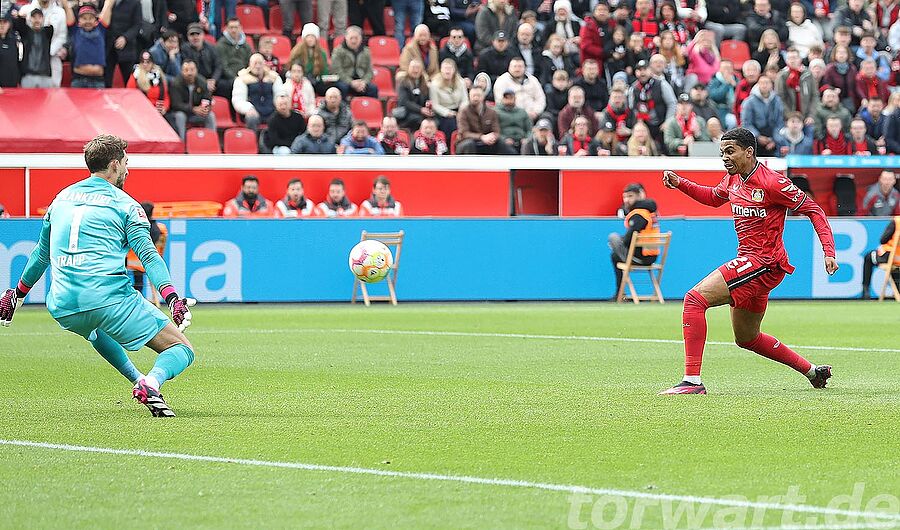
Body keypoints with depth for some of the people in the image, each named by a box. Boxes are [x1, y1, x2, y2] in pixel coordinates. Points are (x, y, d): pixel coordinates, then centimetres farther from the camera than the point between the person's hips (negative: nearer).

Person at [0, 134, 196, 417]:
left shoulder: (62, 198, 21)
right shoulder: (125, 204, 6)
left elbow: (42, 253, 30)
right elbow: (148, 255, -9)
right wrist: (172, 298, -17)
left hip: (63, 308, 5)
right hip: (111, 297, -5)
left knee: (97, 331, 42)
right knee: (182, 349, -2)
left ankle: (138, 381, 26)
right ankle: (152, 382, -31)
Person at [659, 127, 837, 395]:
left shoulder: (772, 182, -15)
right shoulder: (733, 179, 8)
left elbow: (813, 210, -10)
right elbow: (714, 197, 30)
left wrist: (829, 251, -18)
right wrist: (680, 183, 14)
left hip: (764, 263, -10)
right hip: (748, 260, 10)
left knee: (695, 299, -21)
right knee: (746, 338, 21)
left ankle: (692, 380, -25)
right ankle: (812, 371, 34)